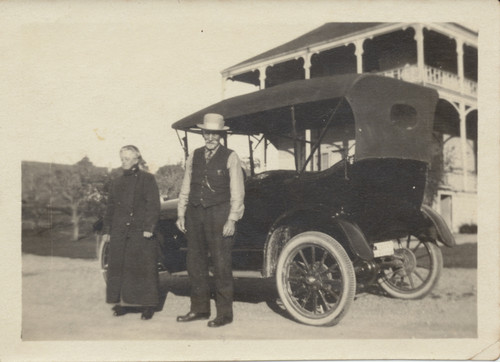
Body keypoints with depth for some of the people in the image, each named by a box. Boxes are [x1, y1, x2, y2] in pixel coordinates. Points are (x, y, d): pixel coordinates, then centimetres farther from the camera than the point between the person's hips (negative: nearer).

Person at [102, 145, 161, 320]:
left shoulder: (147, 179, -1)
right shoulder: (117, 182, 16)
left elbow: (153, 205, -6)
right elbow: (110, 207, 18)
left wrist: (149, 227, -13)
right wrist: (106, 230, 13)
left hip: (140, 232, -5)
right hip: (119, 232, 5)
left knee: (142, 268, -3)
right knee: (118, 268, 6)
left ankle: (147, 305, 5)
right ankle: (122, 303, 16)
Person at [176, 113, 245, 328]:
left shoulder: (230, 157, 0)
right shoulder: (194, 156, 12)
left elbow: (237, 192, -3)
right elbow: (185, 187, 15)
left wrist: (232, 220, -10)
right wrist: (181, 214, 9)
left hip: (218, 213, -5)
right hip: (195, 213, 5)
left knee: (221, 265, -4)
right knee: (195, 263, 9)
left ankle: (224, 313, 6)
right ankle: (199, 309, 22)